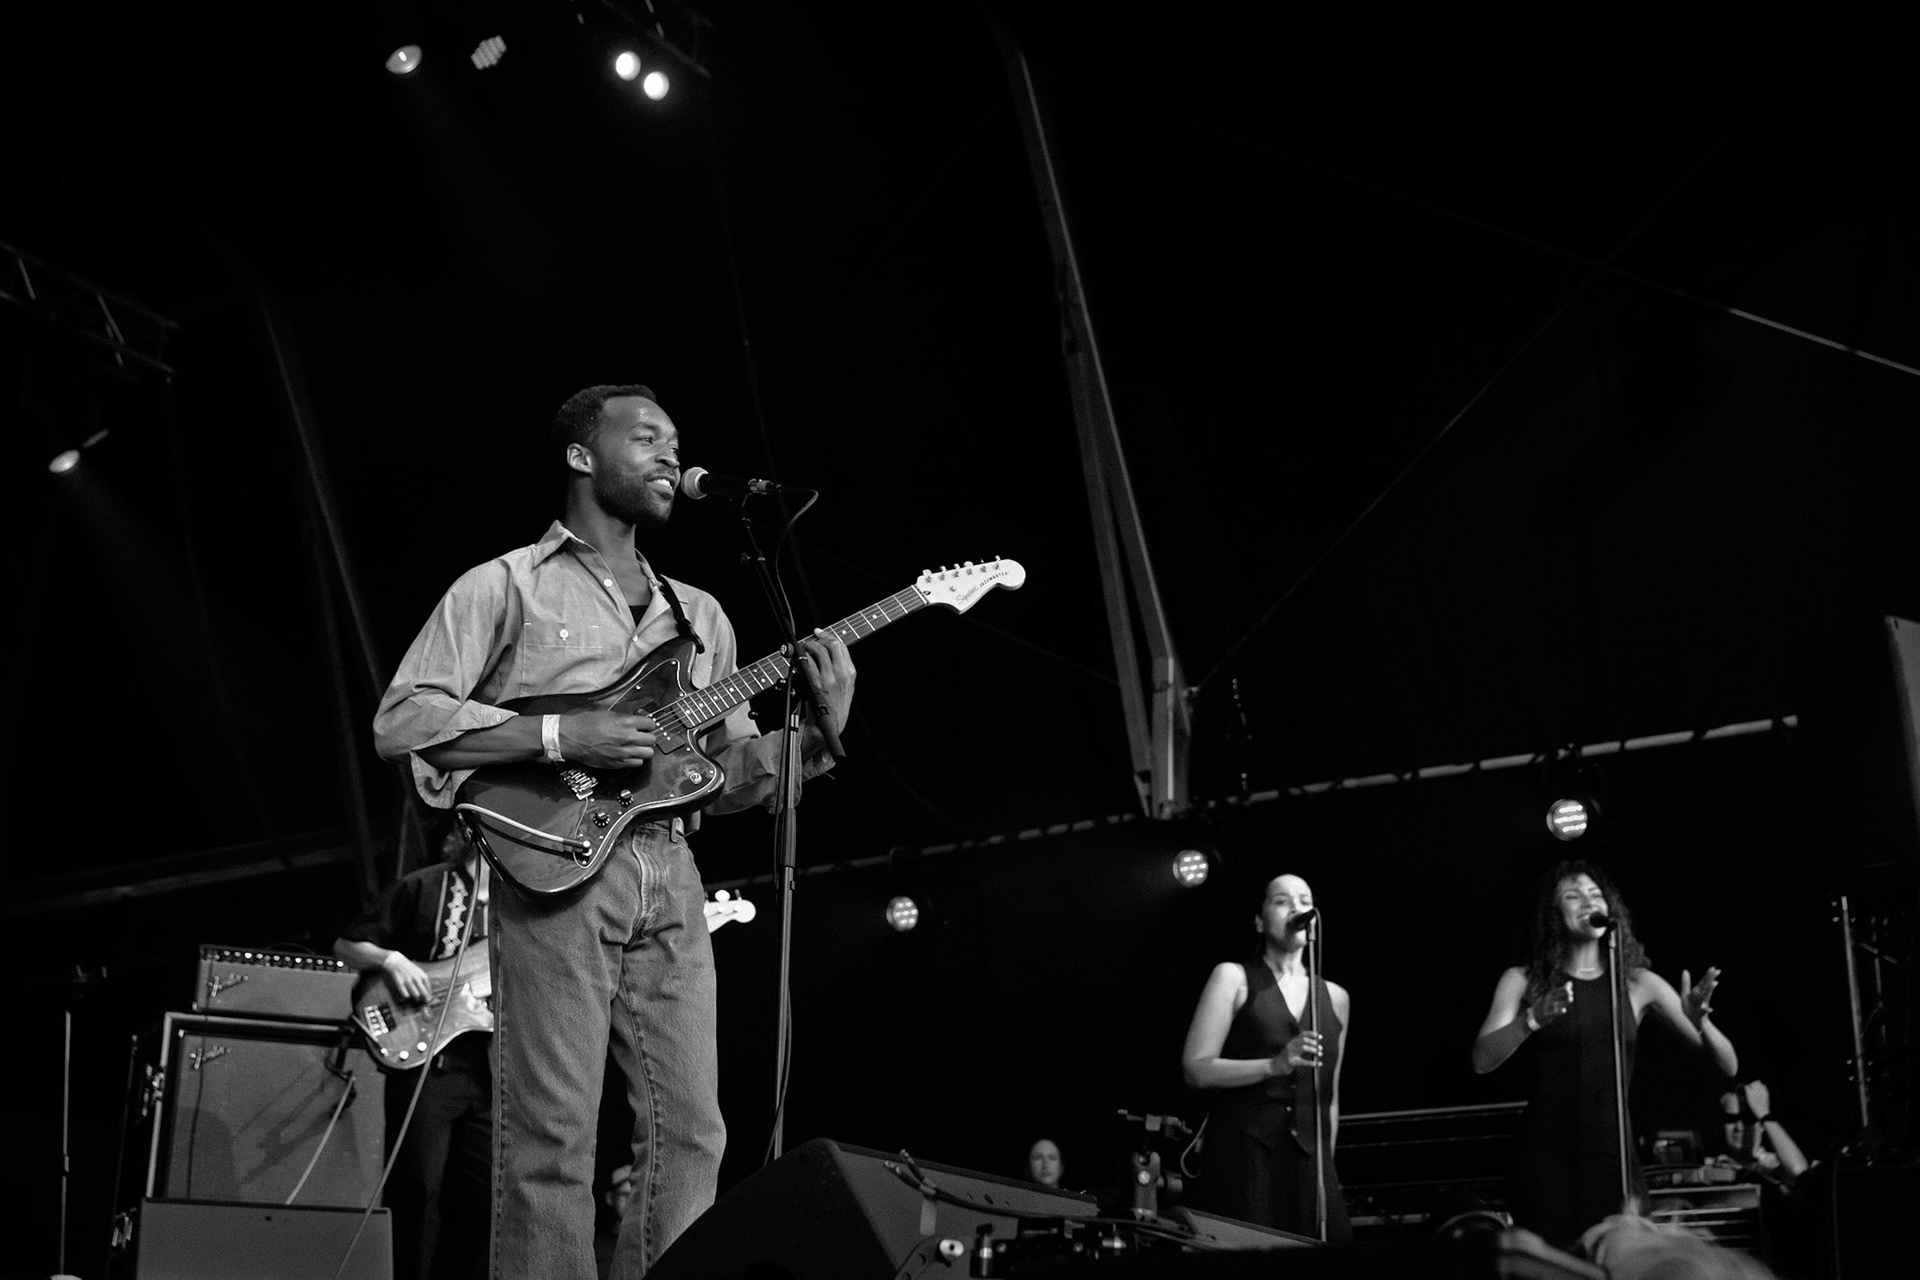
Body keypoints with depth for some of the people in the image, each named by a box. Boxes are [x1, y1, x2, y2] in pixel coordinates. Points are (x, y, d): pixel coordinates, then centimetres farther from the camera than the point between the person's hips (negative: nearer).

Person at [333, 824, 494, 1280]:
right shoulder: (421, 888, 1)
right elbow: (345, 946, 3)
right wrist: (391, 959, -15)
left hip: (491, 1070, 5)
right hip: (425, 1060, -5)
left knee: (483, 1198, 3)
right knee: (419, 1192, -6)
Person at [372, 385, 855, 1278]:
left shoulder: (700, 617, 23)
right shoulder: (507, 585, 6)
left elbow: (732, 775, 21)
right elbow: (399, 718, -3)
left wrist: (818, 730, 1)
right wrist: (560, 737, -13)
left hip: (669, 876, 5)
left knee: (690, 1138, 0)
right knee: (552, 1141, -9)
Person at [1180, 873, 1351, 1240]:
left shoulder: (1335, 998, 16)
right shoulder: (1234, 978, 3)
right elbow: (1196, 1070, -5)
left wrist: (1327, 1164, 14)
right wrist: (1275, 1065, -16)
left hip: (1309, 1156, 4)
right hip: (1244, 1151, -4)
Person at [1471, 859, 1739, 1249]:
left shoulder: (1638, 983, 5)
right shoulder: (1523, 981, 3)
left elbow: (1728, 1067, 3)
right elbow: (1482, 1061, -11)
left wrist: (1700, 1021, -18)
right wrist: (1531, 1020, -28)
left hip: (1614, 1159, 1)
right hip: (1546, 1159, -1)